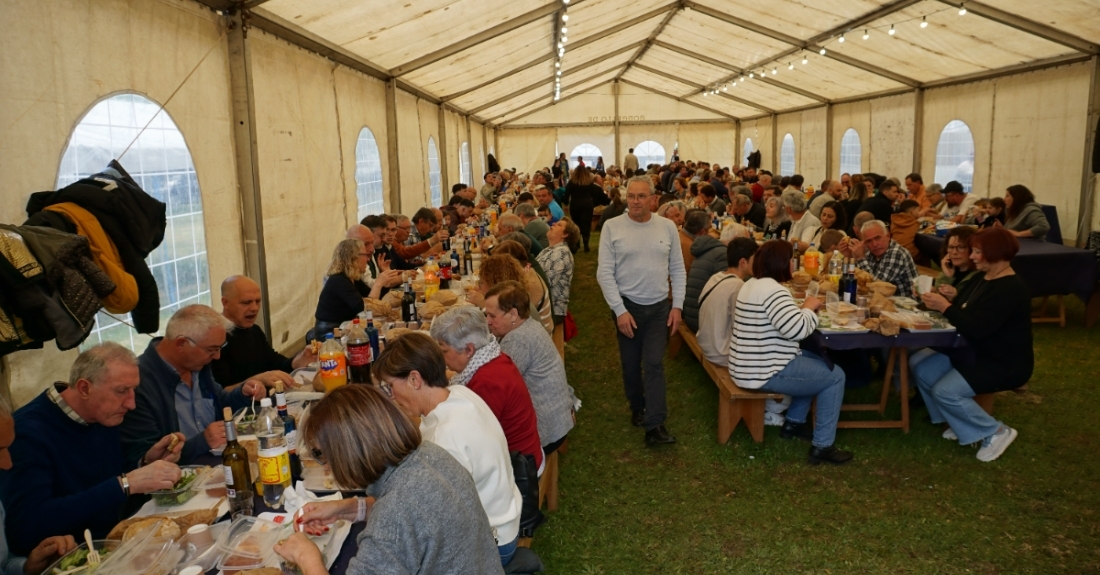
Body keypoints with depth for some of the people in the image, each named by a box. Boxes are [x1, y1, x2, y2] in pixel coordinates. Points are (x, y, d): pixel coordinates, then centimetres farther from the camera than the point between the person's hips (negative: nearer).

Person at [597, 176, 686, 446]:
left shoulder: (667, 227, 1)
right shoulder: (612, 227, -5)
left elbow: (678, 269, 5)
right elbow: (605, 272, -7)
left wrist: (677, 306, -2)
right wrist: (620, 310, -12)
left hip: (660, 306, 1)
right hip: (627, 305, 0)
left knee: (654, 364, -5)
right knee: (631, 365, 13)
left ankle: (655, 426, -5)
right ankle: (637, 408, 36)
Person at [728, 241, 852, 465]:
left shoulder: (753, 284, 11)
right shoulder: (773, 290, -22)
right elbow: (797, 329, -29)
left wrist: (802, 309, 6)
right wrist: (809, 308, -11)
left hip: (750, 364, 11)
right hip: (764, 372, -11)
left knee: (817, 361, 26)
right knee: (835, 376, 0)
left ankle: (794, 423, 31)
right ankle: (822, 447, 5)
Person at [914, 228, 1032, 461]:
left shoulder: (1010, 289, -24)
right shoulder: (983, 279, 7)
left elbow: (977, 329, -32)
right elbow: (959, 308, 6)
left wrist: (944, 306, -28)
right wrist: (938, 300, -14)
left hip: (1005, 364, -10)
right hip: (975, 352, 10)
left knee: (945, 391, -25)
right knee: (918, 364, 0)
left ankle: (996, 432, -2)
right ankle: (961, 424, 10)